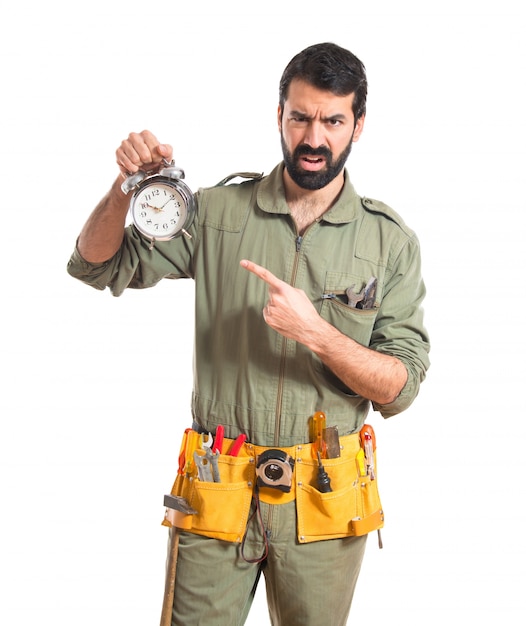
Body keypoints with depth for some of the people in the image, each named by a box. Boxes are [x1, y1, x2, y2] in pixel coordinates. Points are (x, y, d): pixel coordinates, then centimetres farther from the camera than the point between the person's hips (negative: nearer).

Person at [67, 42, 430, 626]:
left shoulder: (389, 240, -1)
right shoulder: (218, 211, 0)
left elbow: (400, 387, -5)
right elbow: (98, 265, 2)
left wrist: (316, 332, -21)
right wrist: (128, 184, -16)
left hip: (324, 494, 1)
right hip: (218, 488, 0)